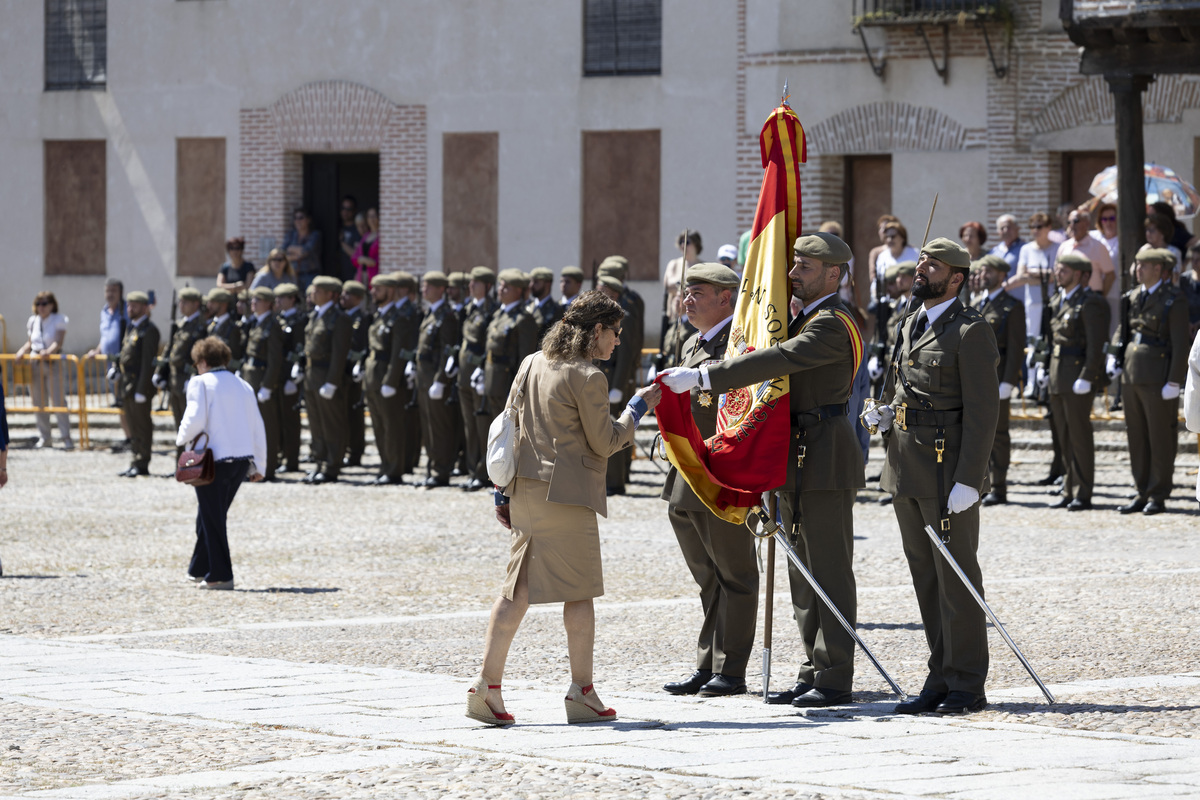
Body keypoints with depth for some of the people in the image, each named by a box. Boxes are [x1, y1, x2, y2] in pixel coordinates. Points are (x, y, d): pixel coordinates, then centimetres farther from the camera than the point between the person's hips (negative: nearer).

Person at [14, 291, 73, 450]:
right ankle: (44, 437, 16)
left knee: (57, 400, -11)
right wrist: (22, 351, -3)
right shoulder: (33, 321, 12)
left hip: (53, 364, -5)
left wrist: (49, 351, -31)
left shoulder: (59, 320, -3)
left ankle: (66, 437, -9)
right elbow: (30, 343, 17)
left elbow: (58, 342, -14)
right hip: (35, 364, 5)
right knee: (39, 402, 7)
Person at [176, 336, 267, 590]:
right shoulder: (243, 386, 12)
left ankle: (220, 576, 0)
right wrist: (258, 466, 19)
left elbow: (194, 419, -15)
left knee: (213, 519, 1)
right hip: (242, 460, 6)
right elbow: (258, 429, 13)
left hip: (213, 459, -6)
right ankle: (199, 570, 26)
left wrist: (182, 439, 5)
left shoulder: (201, 383, -5)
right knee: (213, 515, 18)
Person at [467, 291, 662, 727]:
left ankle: (488, 683, 1)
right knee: (580, 591, 4)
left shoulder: (531, 365, 11)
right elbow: (604, 442, -8)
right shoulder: (588, 378, -12)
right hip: (567, 494, -7)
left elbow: (509, 428, 14)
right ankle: (582, 692, 8)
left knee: (518, 588, 8)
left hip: (525, 490, 7)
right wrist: (637, 408, 6)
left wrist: (503, 492, 18)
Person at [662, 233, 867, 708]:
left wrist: (701, 378, -31)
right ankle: (813, 672, 18)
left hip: (825, 459, -11)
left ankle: (836, 680, -5)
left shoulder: (832, 324, -15)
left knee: (829, 570, -7)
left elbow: (776, 361, -27)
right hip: (798, 457, 11)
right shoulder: (805, 319, 18)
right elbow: (782, 368, 27)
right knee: (803, 572, 12)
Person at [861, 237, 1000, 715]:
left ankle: (967, 687, 1)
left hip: (948, 473, -8)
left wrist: (968, 480, -21)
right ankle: (941, 680, 17)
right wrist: (882, 413, 7)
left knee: (956, 578, -4)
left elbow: (982, 411, -15)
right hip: (906, 469, 8)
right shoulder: (911, 324, 16)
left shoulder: (971, 331, -10)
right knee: (926, 578, 11)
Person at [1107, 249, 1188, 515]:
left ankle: (1158, 496, 5)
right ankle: (1142, 494, 18)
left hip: (1157, 379, -7)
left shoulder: (1173, 300, -8)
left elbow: (1180, 344, -11)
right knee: (1136, 437, 11)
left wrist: (1174, 382, -15)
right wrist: (1114, 357, 1)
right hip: (1131, 374, 7)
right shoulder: (1132, 297, 12)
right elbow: (1122, 330, 19)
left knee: (1160, 439, 0)